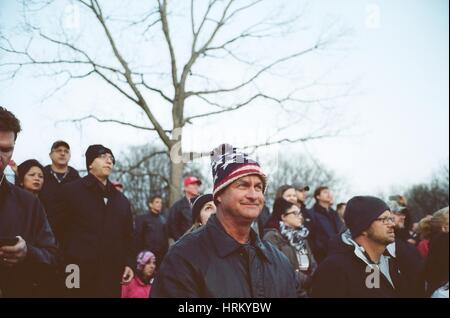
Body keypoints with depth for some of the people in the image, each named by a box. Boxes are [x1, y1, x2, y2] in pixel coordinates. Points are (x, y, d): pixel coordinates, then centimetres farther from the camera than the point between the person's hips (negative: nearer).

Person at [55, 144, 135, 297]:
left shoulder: (121, 199, 20)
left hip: (112, 274, 4)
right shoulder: (72, 190, 5)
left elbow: (128, 234, 20)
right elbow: (60, 229, 2)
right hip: (80, 273, -4)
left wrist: (128, 263, 9)